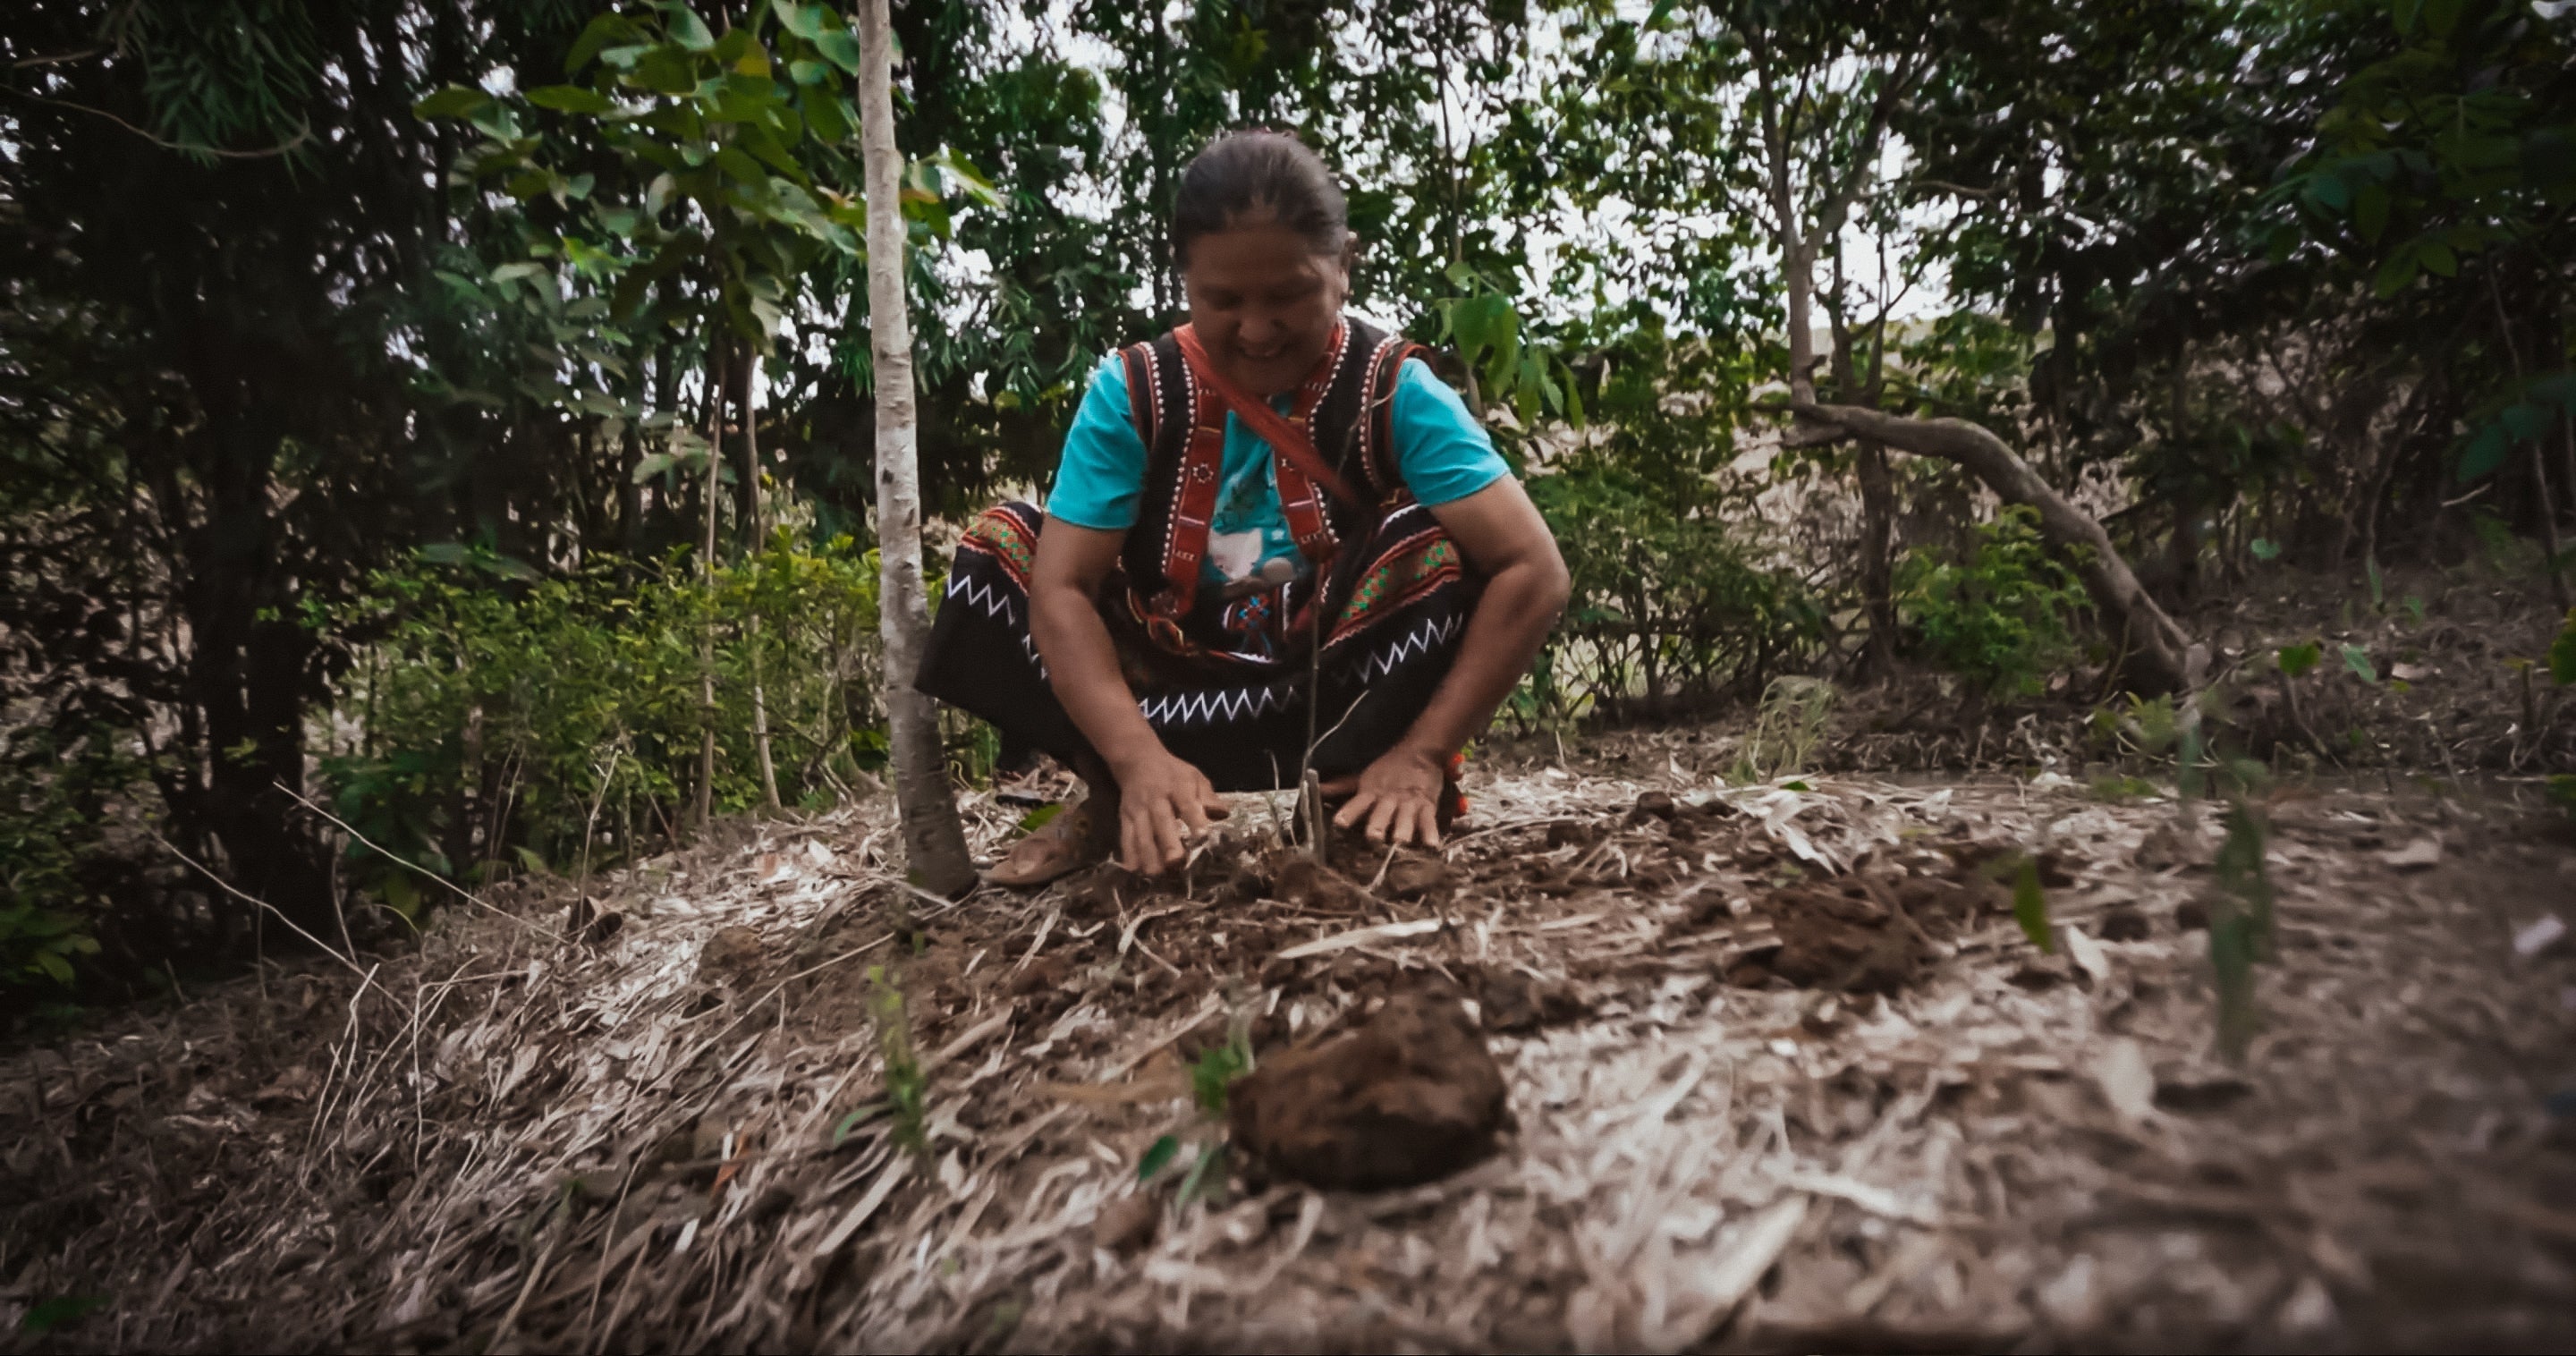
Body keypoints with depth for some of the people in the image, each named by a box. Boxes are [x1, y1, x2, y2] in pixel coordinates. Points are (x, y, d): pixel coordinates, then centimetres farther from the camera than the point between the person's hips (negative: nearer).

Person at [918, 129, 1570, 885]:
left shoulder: (1393, 392, -15)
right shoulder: (1134, 393, -11)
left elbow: (1533, 571, -23)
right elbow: (1062, 590, -19)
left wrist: (1422, 755, -33)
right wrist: (1141, 759, -35)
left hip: (1342, 698, -1)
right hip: (1177, 693, 2)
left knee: (1441, 549, -26)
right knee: (997, 548, -14)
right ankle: (1126, 800, -18)